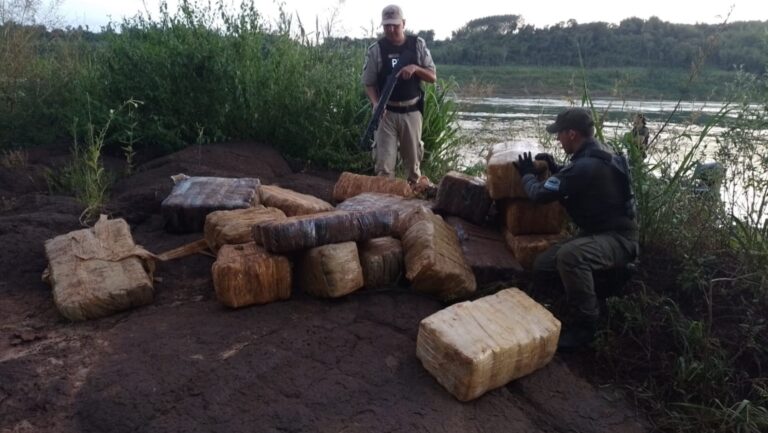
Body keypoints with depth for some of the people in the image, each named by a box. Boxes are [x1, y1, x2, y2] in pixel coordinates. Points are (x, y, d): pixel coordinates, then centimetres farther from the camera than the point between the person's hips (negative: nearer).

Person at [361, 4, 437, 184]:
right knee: (383, 163, -6)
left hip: (411, 112, 2)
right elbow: (369, 84, -1)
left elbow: (432, 77, 3)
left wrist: (415, 68, -17)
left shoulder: (418, 45, 1)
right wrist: (376, 103, -20)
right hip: (386, 113, -2)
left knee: (413, 159, 12)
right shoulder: (376, 49, -3)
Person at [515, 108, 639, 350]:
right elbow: (574, 186, 26)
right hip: (598, 233, 10)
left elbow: (540, 194, -22)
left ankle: (584, 326, -21)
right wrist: (553, 169, 11)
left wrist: (526, 173, -1)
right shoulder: (595, 157, 7)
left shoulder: (586, 166, -25)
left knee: (569, 255, -37)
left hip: (618, 239, -10)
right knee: (542, 265, 3)